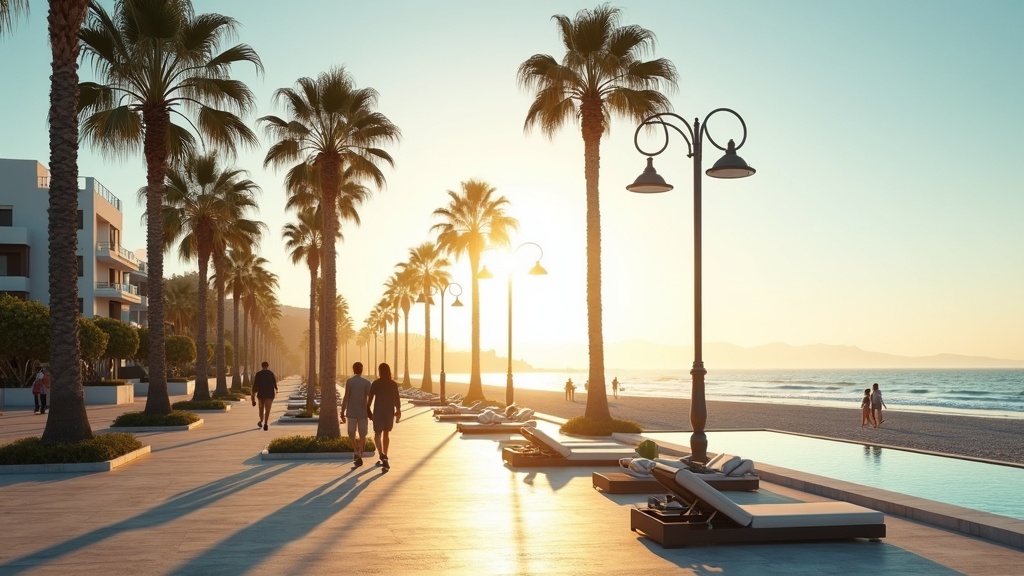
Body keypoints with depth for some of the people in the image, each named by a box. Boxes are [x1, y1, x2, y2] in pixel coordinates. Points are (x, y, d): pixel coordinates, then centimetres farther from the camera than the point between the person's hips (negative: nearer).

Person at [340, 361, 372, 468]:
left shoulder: (349, 381, -5)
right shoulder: (366, 382, -3)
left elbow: (346, 398, -8)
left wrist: (342, 412, -3)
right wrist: (370, 413, 1)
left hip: (351, 413, 0)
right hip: (363, 413, 0)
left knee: (351, 434, 16)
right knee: (362, 435, 9)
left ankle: (356, 451, -2)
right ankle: (359, 456, 4)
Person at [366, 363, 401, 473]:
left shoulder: (375, 383, -8)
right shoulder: (394, 384, -2)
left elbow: (370, 398, -6)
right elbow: (397, 399, -2)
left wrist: (368, 410, 5)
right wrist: (398, 411, 8)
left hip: (378, 411, -3)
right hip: (390, 411, 3)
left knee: (377, 434, 5)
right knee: (386, 434, 16)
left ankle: (383, 456, -18)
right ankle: (384, 459, 21)